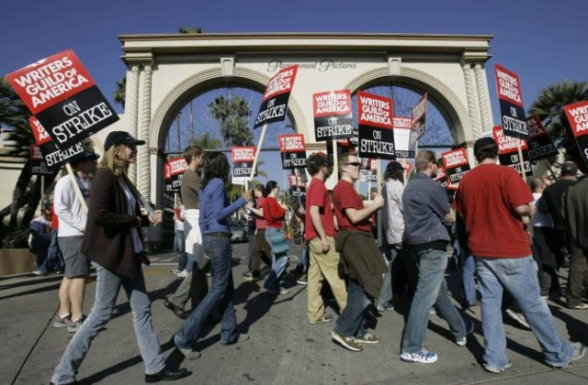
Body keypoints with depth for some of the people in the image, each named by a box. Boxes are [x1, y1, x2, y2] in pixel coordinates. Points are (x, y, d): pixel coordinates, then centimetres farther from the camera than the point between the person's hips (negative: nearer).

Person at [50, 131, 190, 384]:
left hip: (129, 252, 9)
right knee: (102, 313, 3)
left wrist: (148, 219, 2)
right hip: (111, 254, -9)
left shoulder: (122, 178, 13)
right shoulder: (105, 176, -14)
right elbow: (98, 215, -26)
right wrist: (135, 220, -17)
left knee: (142, 309, 11)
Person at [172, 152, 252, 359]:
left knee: (226, 287, 14)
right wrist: (242, 200, -15)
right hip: (219, 240, -9)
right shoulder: (218, 183, -11)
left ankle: (229, 333, 23)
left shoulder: (206, 185, 14)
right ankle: (184, 336, -1)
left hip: (210, 238, 9)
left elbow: (202, 218, 15)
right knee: (218, 289, -3)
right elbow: (219, 215, -19)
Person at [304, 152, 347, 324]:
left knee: (315, 275, 9)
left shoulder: (313, 185, 17)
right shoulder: (319, 185, -13)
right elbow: (314, 212, -22)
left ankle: (315, 314, 15)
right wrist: (324, 237, -22)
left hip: (314, 237, 10)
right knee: (335, 275, 0)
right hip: (321, 237, -9)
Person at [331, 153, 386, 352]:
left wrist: (372, 206, 8)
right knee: (369, 287, -9)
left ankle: (358, 331, 23)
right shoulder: (344, 187, -13)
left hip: (357, 239, 11)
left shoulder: (347, 187, 21)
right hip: (354, 239, -11)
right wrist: (374, 205, -10)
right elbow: (354, 217, -21)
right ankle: (342, 330, -1)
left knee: (359, 287, 13)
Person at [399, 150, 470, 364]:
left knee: (439, 289, 20)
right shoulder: (432, 186, -12)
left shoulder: (409, 187, 13)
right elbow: (450, 217, -4)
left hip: (417, 242, 10)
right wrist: (450, 213, 17)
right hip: (432, 243, -9)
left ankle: (460, 330, 39)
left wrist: (438, 214, 9)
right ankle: (411, 348, -2)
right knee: (426, 294, -6)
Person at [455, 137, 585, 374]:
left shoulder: (465, 181, 5)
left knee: (490, 303, 8)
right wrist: (528, 211, 4)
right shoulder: (506, 173, -10)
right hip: (511, 250, -4)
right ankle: (559, 353, 28)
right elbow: (523, 208, -17)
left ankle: (495, 359, 13)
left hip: (481, 251, 4)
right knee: (532, 304, 10)